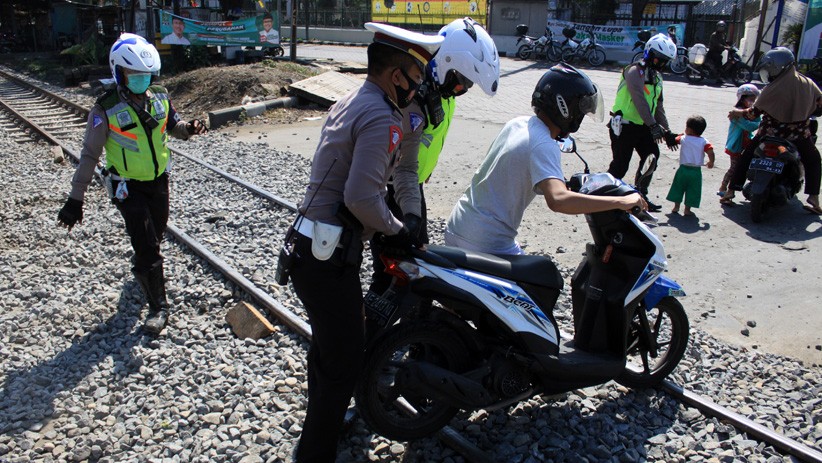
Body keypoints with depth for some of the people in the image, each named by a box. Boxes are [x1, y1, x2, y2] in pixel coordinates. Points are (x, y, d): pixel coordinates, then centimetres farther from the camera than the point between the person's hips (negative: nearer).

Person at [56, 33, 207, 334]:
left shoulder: (159, 97, -4)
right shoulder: (106, 110, -17)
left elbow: (173, 125, 13)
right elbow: (89, 155, -13)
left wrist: (188, 128, -13)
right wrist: (75, 199, -14)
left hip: (159, 180, 5)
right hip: (128, 187, -5)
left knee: (156, 234, 21)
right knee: (147, 245, -7)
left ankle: (141, 267, 54)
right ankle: (158, 307, 6)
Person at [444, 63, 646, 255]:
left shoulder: (518, 123, 6)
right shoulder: (544, 145, -20)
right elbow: (558, 200, -36)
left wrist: (564, 183, 18)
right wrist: (621, 202, -29)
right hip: (489, 244, -9)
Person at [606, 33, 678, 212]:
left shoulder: (657, 76, 15)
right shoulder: (635, 71, -13)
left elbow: (658, 106, 19)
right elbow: (639, 100, -26)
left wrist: (666, 132, 14)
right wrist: (653, 125, -34)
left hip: (642, 127, 8)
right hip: (624, 126, -8)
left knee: (652, 157, -2)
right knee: (620, 165, -6)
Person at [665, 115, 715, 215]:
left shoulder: (683, 138, -4)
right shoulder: (704, 142, -6)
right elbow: (710, 152, -14)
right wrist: (711, 162, 1)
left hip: (683, 168, 0)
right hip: (696, 170, 0)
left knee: (678, 188, 16)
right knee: (692, 190, 9)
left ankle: (676, 207, 22)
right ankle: (687, 209, 11)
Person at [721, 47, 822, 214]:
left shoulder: (772, 89, -16)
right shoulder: (808, 84, -2)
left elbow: (754, 113, -13)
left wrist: (738, 113, 5)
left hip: (771, 132, -3)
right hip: (799, 135, 3)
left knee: (746, 157, 15)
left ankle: (730, 191, 12)